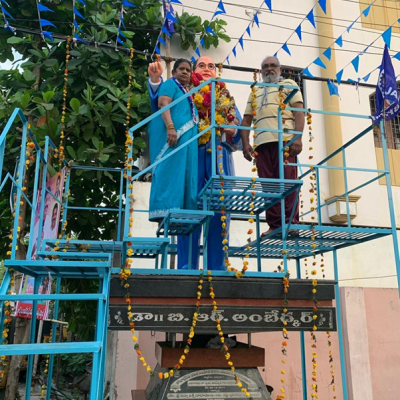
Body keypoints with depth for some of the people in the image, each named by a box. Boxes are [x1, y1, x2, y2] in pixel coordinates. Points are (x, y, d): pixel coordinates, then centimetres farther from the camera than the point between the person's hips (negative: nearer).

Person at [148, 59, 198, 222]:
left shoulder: (187, 93, 29)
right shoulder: (170, 84, 5)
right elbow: (163, 104, -12)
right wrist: (170, 127, -27)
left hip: (185, 138, 9)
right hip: (172, 133, -9)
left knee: (183, 174, 1)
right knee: (170, 171, -17)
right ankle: (165, 212, -23)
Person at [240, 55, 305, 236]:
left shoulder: (289, 84, 19)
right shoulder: (255, 91, 29)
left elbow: (299, 112, 5)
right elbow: (246, 120, 22)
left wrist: (298, 137, -11)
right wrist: (245, 143, 6)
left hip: (285, 139, -3)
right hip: (262, 143, 4)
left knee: (287, 182, -10)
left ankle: (290, 223, -10)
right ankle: (274, 225, -2)